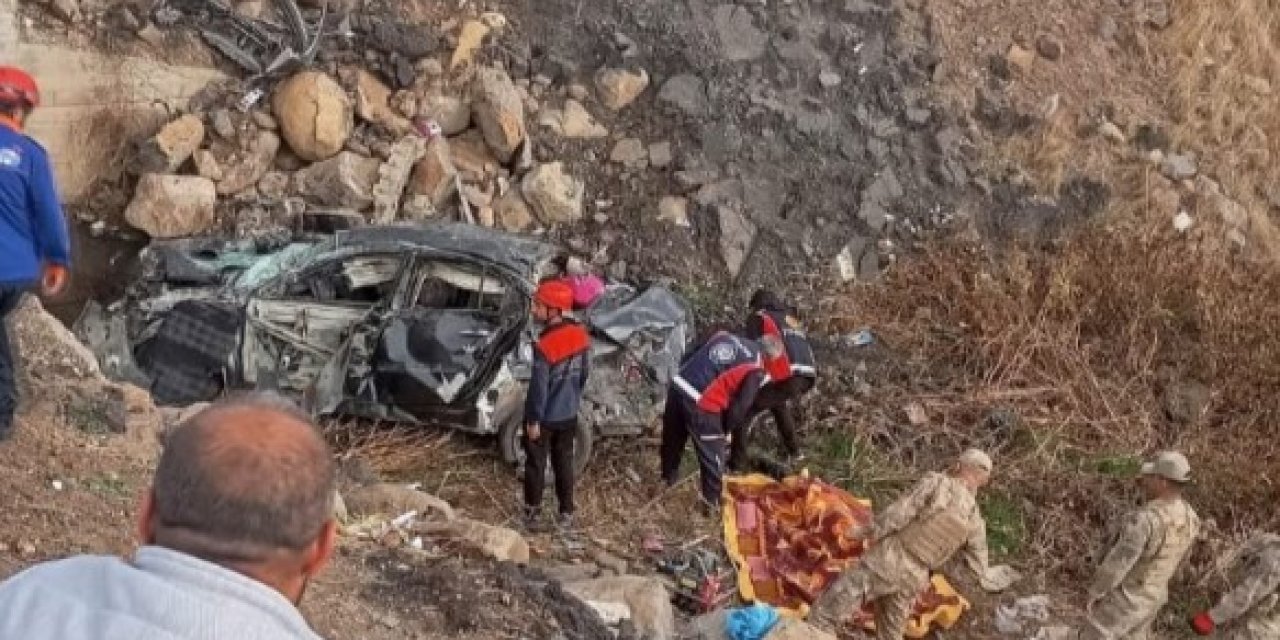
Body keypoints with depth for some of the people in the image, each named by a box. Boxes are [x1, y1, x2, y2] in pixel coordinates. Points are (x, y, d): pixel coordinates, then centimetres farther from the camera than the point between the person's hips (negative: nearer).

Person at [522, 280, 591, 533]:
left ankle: (533, 515, 21)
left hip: (545, 417, -6)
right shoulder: (581, 335, -6)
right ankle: (566, 514, 25)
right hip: (568, 415, 6)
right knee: (564, 464, 18)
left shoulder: (545, 346, -27)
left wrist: (533, 420, -12)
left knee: (536, 465, 11)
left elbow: (538, 387, -22)